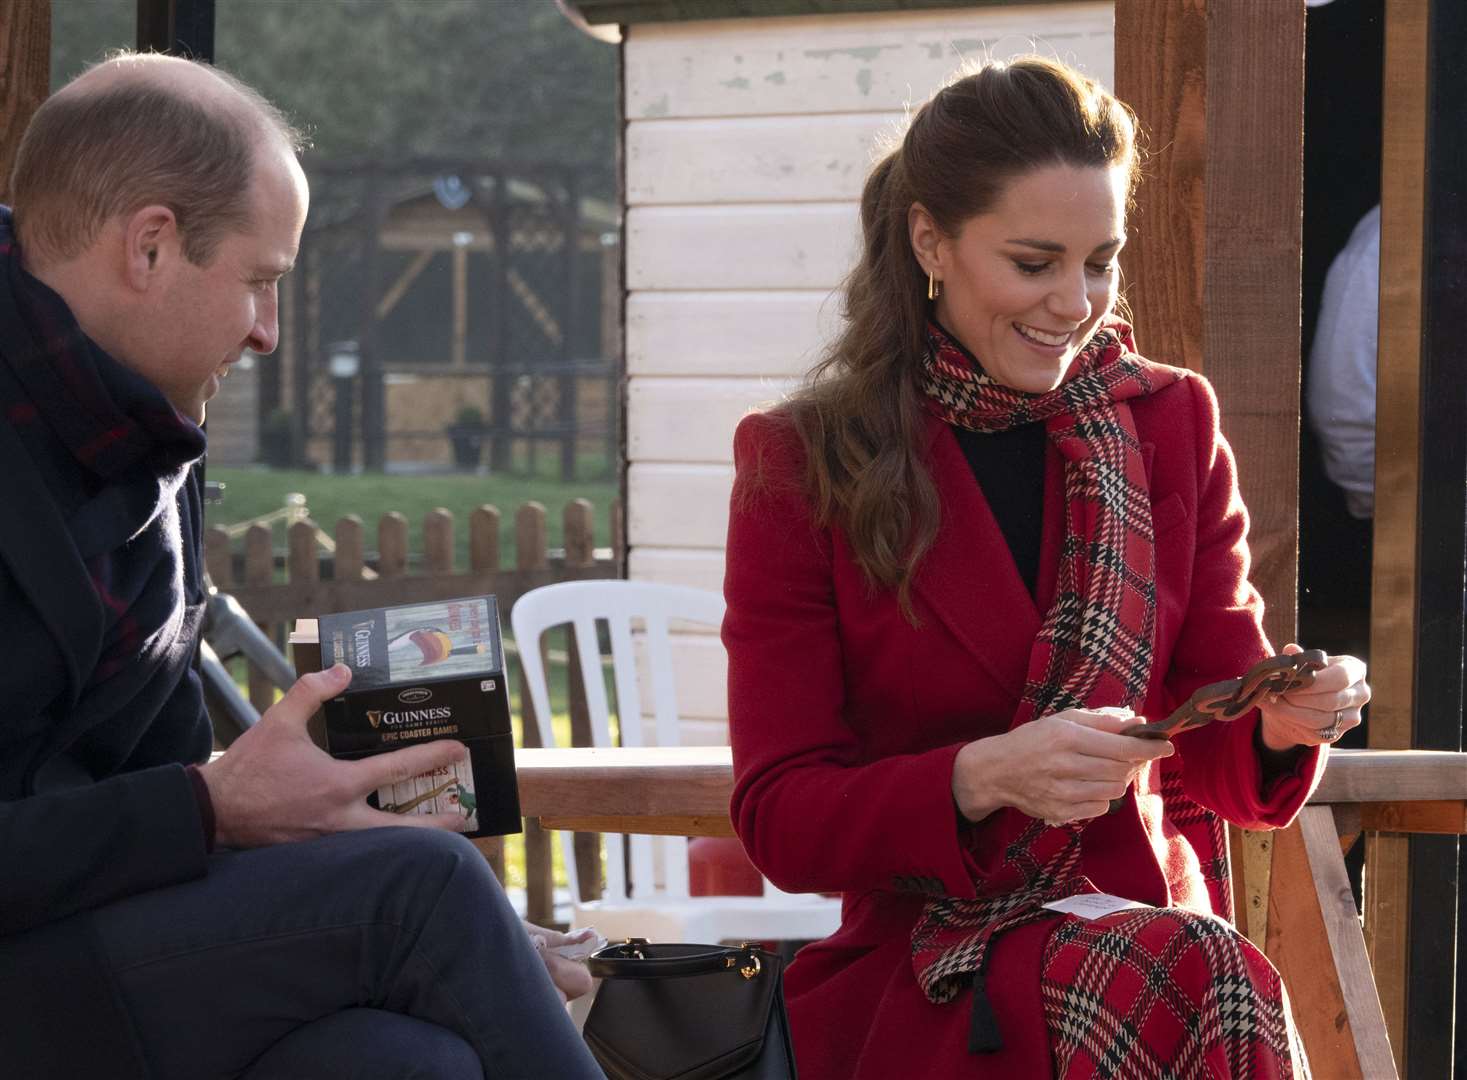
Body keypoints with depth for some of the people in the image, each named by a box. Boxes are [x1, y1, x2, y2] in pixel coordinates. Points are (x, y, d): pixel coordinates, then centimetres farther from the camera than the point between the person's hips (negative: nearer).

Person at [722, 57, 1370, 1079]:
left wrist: (1282, 725, -14)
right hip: (921, 974, -3)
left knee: (1213, 984, -34)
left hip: (1147, 919, 3)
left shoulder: (1173, 423, 10)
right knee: (1202, 994, -34)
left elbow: (1213, 753, 11)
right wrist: (986, 776, -22)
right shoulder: (801, 465, 1)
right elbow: (781, 818, -4)